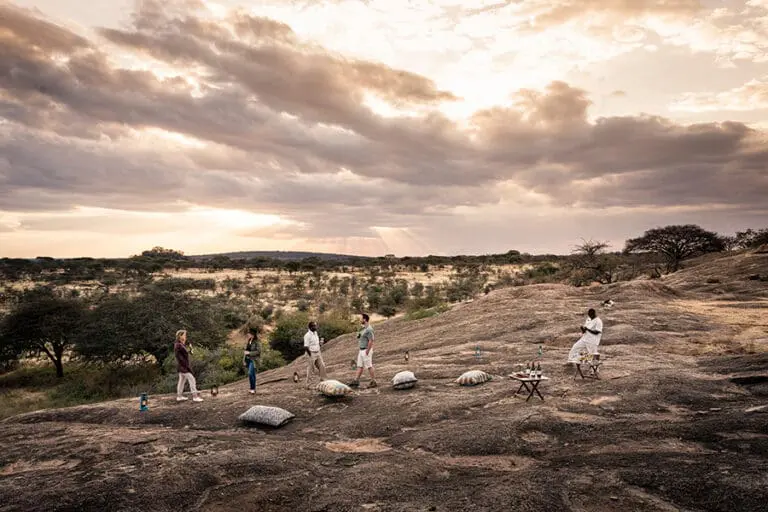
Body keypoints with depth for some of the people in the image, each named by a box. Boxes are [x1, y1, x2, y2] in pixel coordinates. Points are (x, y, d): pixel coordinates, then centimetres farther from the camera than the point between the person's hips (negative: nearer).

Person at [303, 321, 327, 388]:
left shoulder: (315, 333, 10)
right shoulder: (307, 335, -16)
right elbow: (306, 347, -18)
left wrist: (321, 342, 1)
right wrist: (310, 355, -17)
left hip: (318, 353, 8)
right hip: (311, 353, -8)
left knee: (322, 366, 6)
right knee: (310, 369, 0)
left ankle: (323, 380, 19)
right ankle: (308, 385, 10)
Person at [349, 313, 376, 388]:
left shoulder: (369, 329, -17)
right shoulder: (363, 328, 14)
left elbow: (371, 341, -22)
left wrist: (367, 351, -22)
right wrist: (359, 350, 17)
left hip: (366, 350, -10)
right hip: (361, 350, 10)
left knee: (369, 366, -3)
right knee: (359, 366, 9)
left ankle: (373, 381, 4)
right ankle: (356, 381, 11)